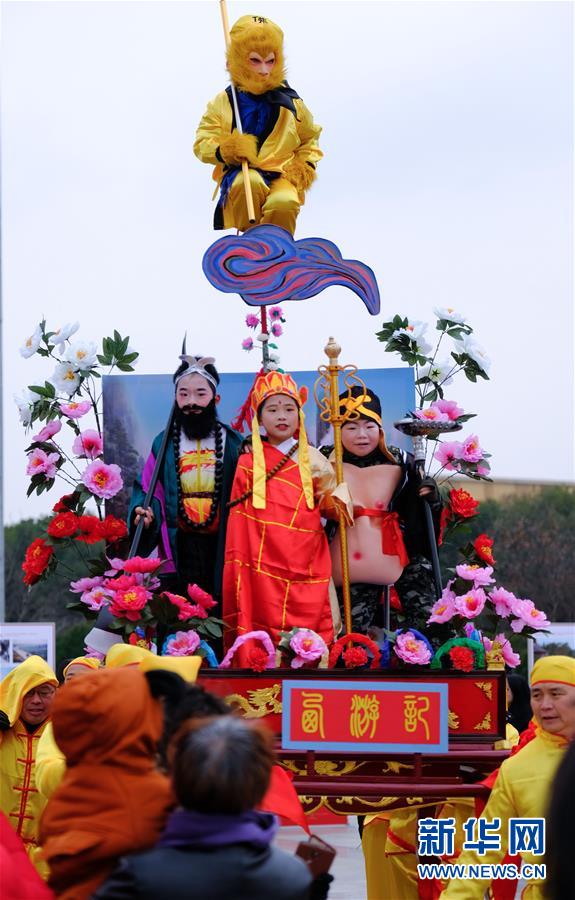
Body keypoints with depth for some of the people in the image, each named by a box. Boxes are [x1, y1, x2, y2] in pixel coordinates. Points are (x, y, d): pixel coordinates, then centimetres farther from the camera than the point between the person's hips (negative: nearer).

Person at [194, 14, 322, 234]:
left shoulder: (290, 102, 11)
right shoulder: (224, 102, 6)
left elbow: (310, 138, 24)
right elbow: (202, 142, 4)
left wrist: (306, 164, 5)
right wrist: (222, 151, -18)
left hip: (281, 176, 1)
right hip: (239, 174, -1)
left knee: (284, 203, -36)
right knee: (249, 183, -40)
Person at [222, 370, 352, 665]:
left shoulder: (311, 459, 11)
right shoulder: (250, 461, 8)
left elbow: (330, 508, 11)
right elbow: (239, 518, 10)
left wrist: (328, 487, -7)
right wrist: (240, 566, 4)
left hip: (306, 568, 1)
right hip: (266, 564, -1)